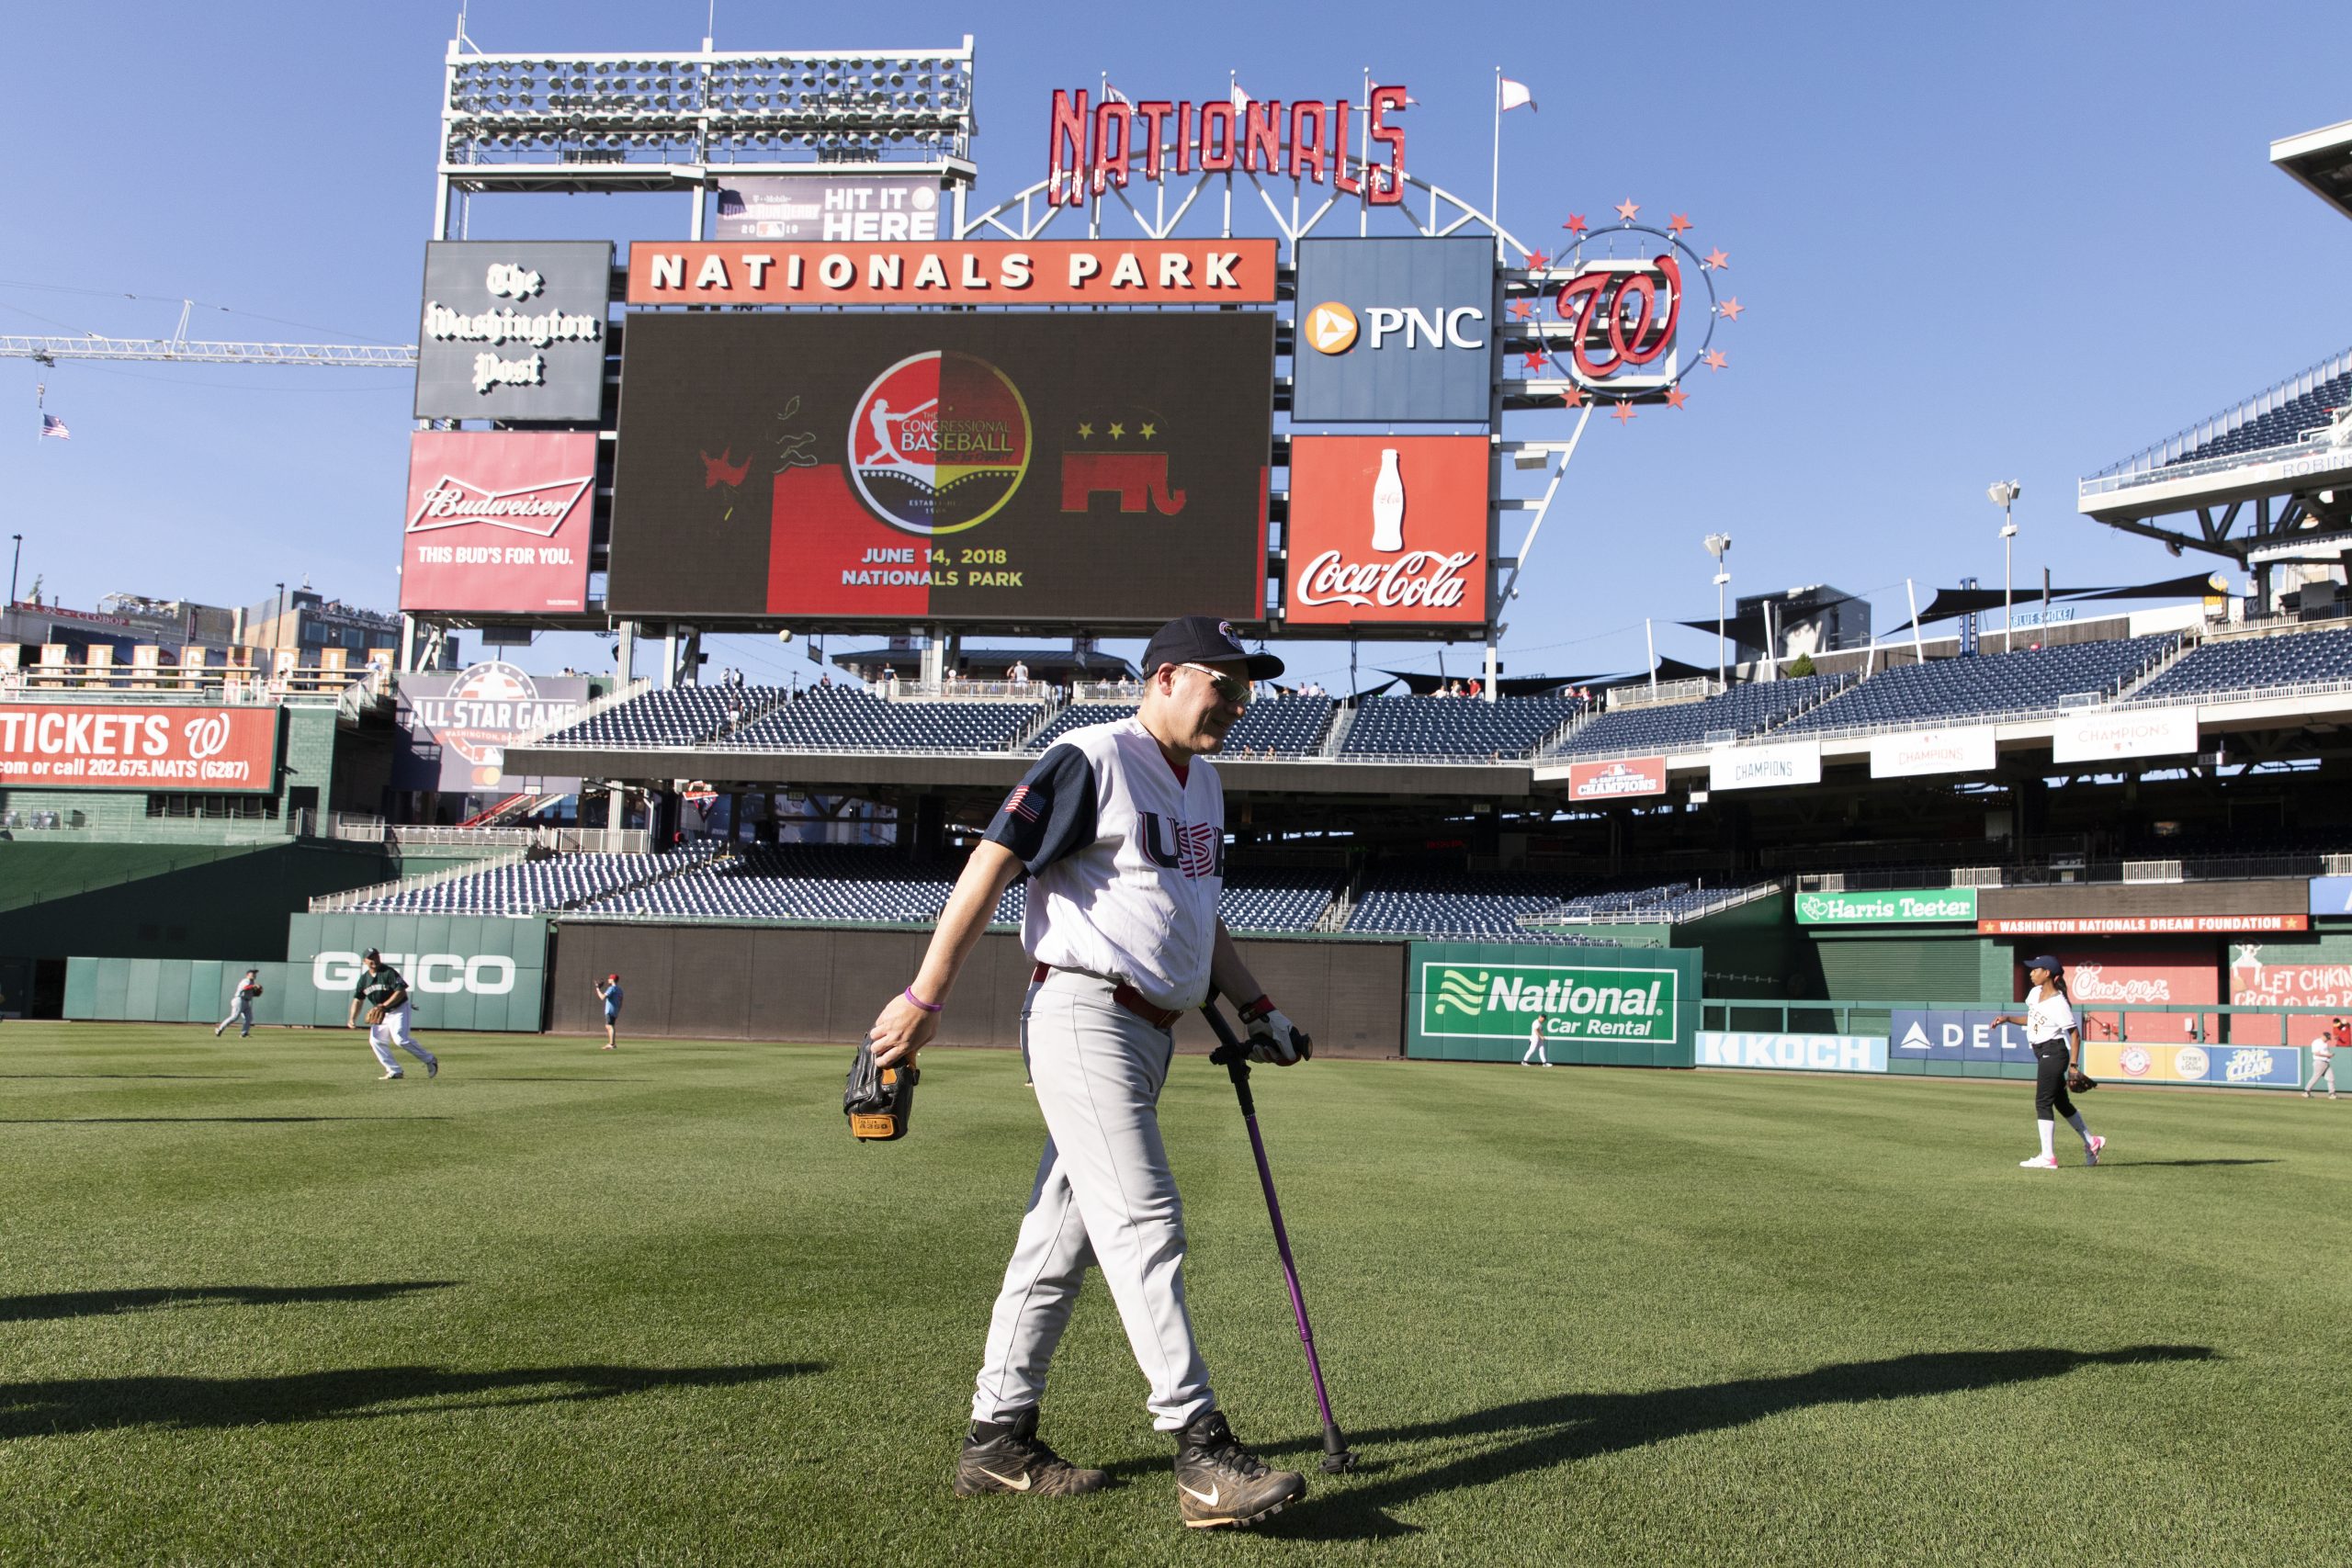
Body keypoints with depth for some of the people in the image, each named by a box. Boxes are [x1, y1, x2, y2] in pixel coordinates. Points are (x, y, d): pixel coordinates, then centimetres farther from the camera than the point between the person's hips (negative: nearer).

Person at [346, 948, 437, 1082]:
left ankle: (429, 1059, -8)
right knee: (376, 1040, -2)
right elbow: (358, 999, 8)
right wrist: (352, 1018, -5)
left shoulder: (389, 972, -15)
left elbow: (401, 991, -21)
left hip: (398, 1009, -7)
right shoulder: (364, 979, 3)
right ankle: (395, 1071, 5)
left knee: (400, 1038, -21)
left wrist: (385, 1005, -28)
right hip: (380, 1014, 7)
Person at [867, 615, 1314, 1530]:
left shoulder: (1204, 783, 18)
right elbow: (992, 865, -14)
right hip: (1085, 1017, -9)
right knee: (1145, 1228, -12)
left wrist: (1257, 1010, 23)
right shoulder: (1093, 759, -10)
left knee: (1060, 1238, 11)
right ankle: (1201, 1454, -10)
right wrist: (924, 999, -17)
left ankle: (998, 1441, 19)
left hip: (1151, 1033, 9)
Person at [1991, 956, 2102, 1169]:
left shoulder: (2058, 1003, -20)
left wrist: (2073, 1064, -20)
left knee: (2043, 1102, -9)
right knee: (2060, 1102, 19)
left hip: (2054, 1052, -9)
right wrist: (2007, 1018, 8)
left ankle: (2048, 1157, -8)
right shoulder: (2035, 993, 5)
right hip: (2043, 1054, 9)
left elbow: (2075, 1034, -17)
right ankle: (2091, 1141, 33)